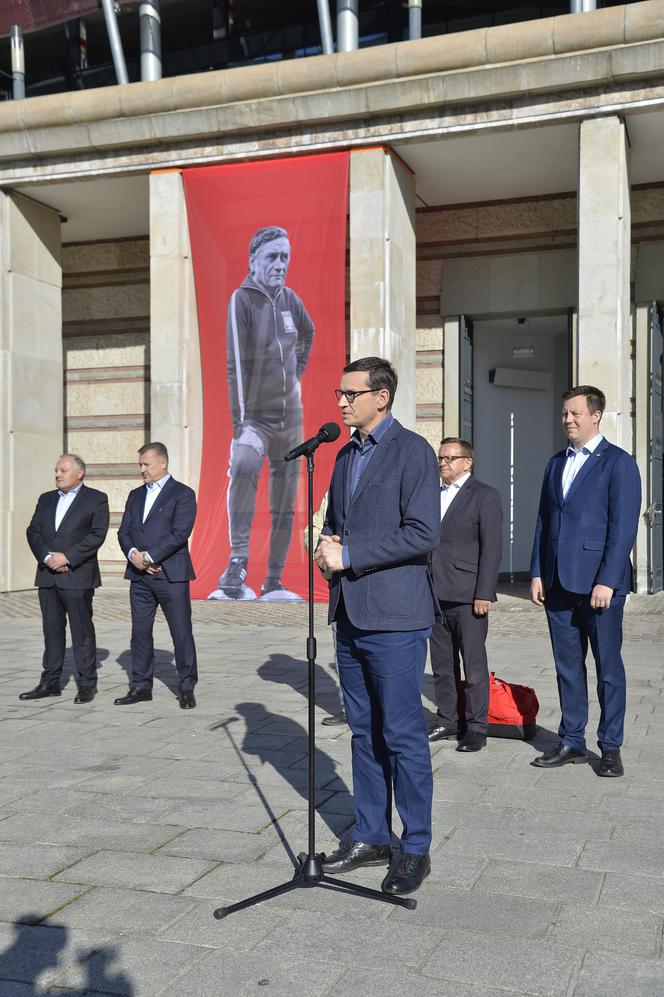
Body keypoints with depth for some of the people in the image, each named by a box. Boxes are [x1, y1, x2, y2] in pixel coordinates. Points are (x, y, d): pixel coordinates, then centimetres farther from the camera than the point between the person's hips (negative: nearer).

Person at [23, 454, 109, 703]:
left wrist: (67, 557, -15)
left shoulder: (96, 499, 1)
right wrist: (47, 556, -9)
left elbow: (97, 534, -9)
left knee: (82, 631, -2)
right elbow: (33, 531, 9)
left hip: (78, 576, -5)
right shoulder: (46, 499, 17)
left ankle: (87, 685, 5)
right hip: (48, 576, 5)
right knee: (52, 629, 8)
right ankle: (50, 682, 15)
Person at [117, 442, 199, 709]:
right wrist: (133, 554, -9)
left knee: (182, 634, -1)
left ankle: (186, 689, 8)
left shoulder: (182, 494, -3)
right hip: (139, 575, 6)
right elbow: (124, 531, 11)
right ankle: (141, 687, 18)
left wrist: (149, 557, -15)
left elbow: (180, 533, -13)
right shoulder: (136, 495, 17)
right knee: (140, 632, 9)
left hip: (171, 574, -6)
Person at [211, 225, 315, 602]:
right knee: (244, 466, -37)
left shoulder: (290, 299, 3)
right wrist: (239, 421, -23)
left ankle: (274, 583, 19)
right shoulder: (242, 299, -12)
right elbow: (236, 365, -18)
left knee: (285, 504, 8)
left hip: (291, 416, 6)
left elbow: (309, 332, 26)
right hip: (255, 415, -6)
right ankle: (237, 563, -36)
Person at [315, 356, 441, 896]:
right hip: (351, 614, 8)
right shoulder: (346, 455, 16)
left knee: (403, 735, -1)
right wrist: (328, 544, 2)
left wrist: (349, 554, -17)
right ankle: (371, 836, 27)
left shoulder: (412, 451, -9)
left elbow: (423, 533, -18)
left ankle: (416, 850, 12)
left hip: (393, 617, -8)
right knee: (364, 731, 15)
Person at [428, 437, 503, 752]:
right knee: (442, 666, 12)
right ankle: (448, 721, 21)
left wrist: (484, 594, -14)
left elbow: (492, 548, -8)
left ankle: (476, 727, 7)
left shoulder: (485, 496, -3)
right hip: (435, 595, 7)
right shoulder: (434, 496, 17)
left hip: (467, 596, -6)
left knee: (474, 666, -1)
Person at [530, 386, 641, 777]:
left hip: (599, 583, -6)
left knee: (608, 667, 5)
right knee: (568, 666, 11)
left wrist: (606, 582, -16)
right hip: (559, 583, 6)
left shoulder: (619, 463, -5)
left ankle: (611, 748, 15)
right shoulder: (556, 464, 15)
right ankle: (572, 742, 21)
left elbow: (624, 527, -11)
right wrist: (537, 573, 8)